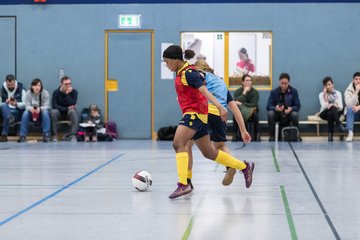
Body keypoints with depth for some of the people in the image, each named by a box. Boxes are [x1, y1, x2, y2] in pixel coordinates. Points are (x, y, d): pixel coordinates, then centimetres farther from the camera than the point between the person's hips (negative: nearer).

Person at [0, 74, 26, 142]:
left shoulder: (21, 90, 4)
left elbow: (25, 104, 0)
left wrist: (16, 104, -19)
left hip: (17, 112, -2)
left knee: (6, 116, -37)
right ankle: (10, 118, -59)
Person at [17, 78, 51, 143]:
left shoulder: (45, 93, -14)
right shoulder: (28, 94, -10)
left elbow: (47, 106, -19)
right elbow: (27, 106, -14)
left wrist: (40, 109, -41)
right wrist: (31, 108, -40)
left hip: (42, 112, -1)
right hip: (32, 113, 2)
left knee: (45, 113, -35)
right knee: (25, 113, -30)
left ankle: (46, 135, -34)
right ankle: (22, 135, -28)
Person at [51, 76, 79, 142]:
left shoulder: (74, 91, -9)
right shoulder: (56, 92, -8)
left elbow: (72, 104, -21)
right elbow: (54, 105, -16)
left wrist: (67, 94, -30)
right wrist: (67, 108, -23)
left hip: (69, 113, 0)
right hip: (60, 113, 0)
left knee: (72, 111, -35)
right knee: (54, 112, -33)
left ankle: (73, 136, -37)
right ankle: (55, 136, -28)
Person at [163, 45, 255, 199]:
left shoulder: (189, 72, -13)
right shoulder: (180, 73, 14)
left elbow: (204, 91, -24)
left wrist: (220, 107, -34)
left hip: (195, 113, -10)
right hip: (191, 114, 10)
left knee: (178, 144, -23)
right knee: (209, 153, 14)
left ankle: (183, 185, -28)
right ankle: (245, 167, 26)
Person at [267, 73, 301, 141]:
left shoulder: (294, 91, -3)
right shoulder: (274, 92, -4)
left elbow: (297, 106, -7)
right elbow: (269, 106, -9)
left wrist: (291, 109, -30)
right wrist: (275, 108, -32)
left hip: (289, 115, 0)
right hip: (277, 114, 0)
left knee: (295, 114, -33)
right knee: (270, 113, -31)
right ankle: (272, 136, -20)